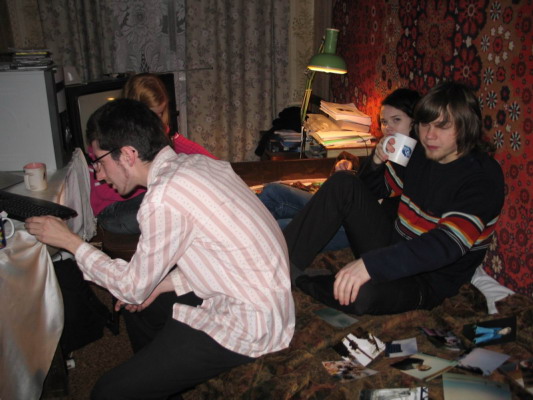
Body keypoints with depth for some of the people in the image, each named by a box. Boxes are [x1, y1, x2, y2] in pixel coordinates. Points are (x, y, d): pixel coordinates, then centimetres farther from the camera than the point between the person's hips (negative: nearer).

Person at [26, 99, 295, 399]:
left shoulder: (164, 198, -23)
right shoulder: (200, 163, 3)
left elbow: (134, 288, -10)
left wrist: (71, 242, -1)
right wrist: (163, 284, 8)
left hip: (247, 329, -9)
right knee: (140, 310, 26)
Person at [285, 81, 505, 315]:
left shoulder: (483, 176, -19)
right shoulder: (419, 152, 2)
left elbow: (447, 245, -33)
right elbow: (375, 190, 17)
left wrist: (370, 264, -43)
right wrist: (377, 163, -8)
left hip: (429, 278, -6)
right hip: (394, 246, 7)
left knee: (363, 294, -39)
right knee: (343, 184, -11)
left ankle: (294, 280, -11)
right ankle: (285, 263, -18)